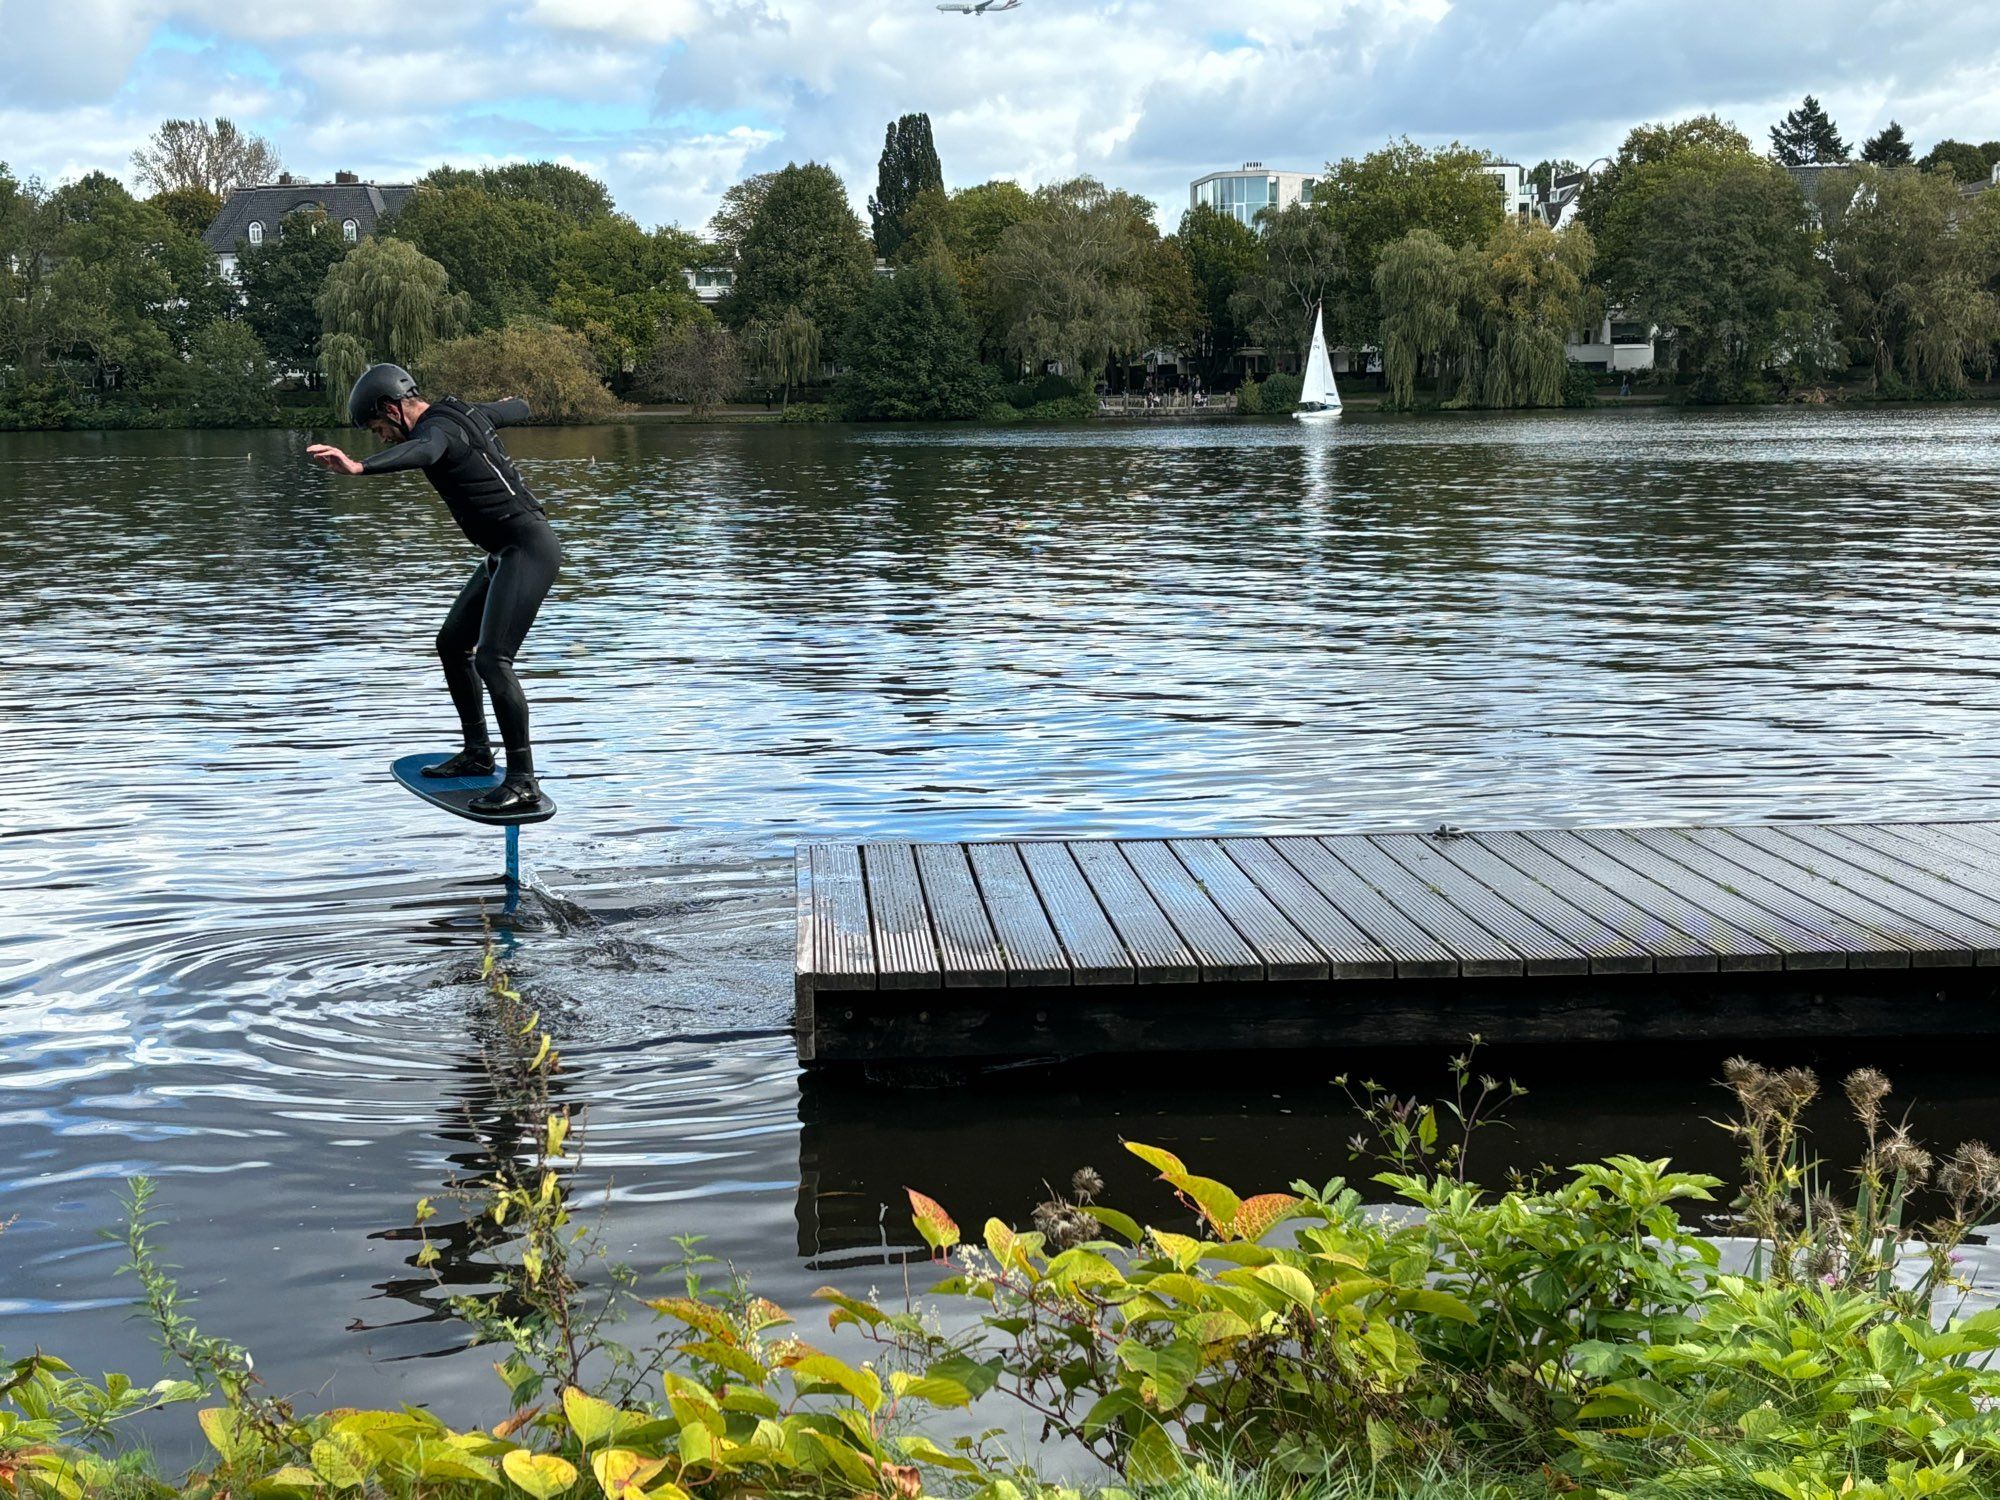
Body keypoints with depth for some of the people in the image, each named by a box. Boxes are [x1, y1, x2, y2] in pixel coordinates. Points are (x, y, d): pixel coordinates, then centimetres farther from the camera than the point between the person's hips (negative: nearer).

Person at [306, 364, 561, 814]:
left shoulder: (437, 427, -16)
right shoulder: (465, 412, 12)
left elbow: (420, 452, -42)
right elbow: (517, 409, 32)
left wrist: (356, 466, -60)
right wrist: (512, 403, 58)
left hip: (528, 550, -11)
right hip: (505, 552, 11)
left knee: (492, 659, -19)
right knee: (452, 644, 19)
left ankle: (523, 782, -18)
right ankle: (477, 752, 29)